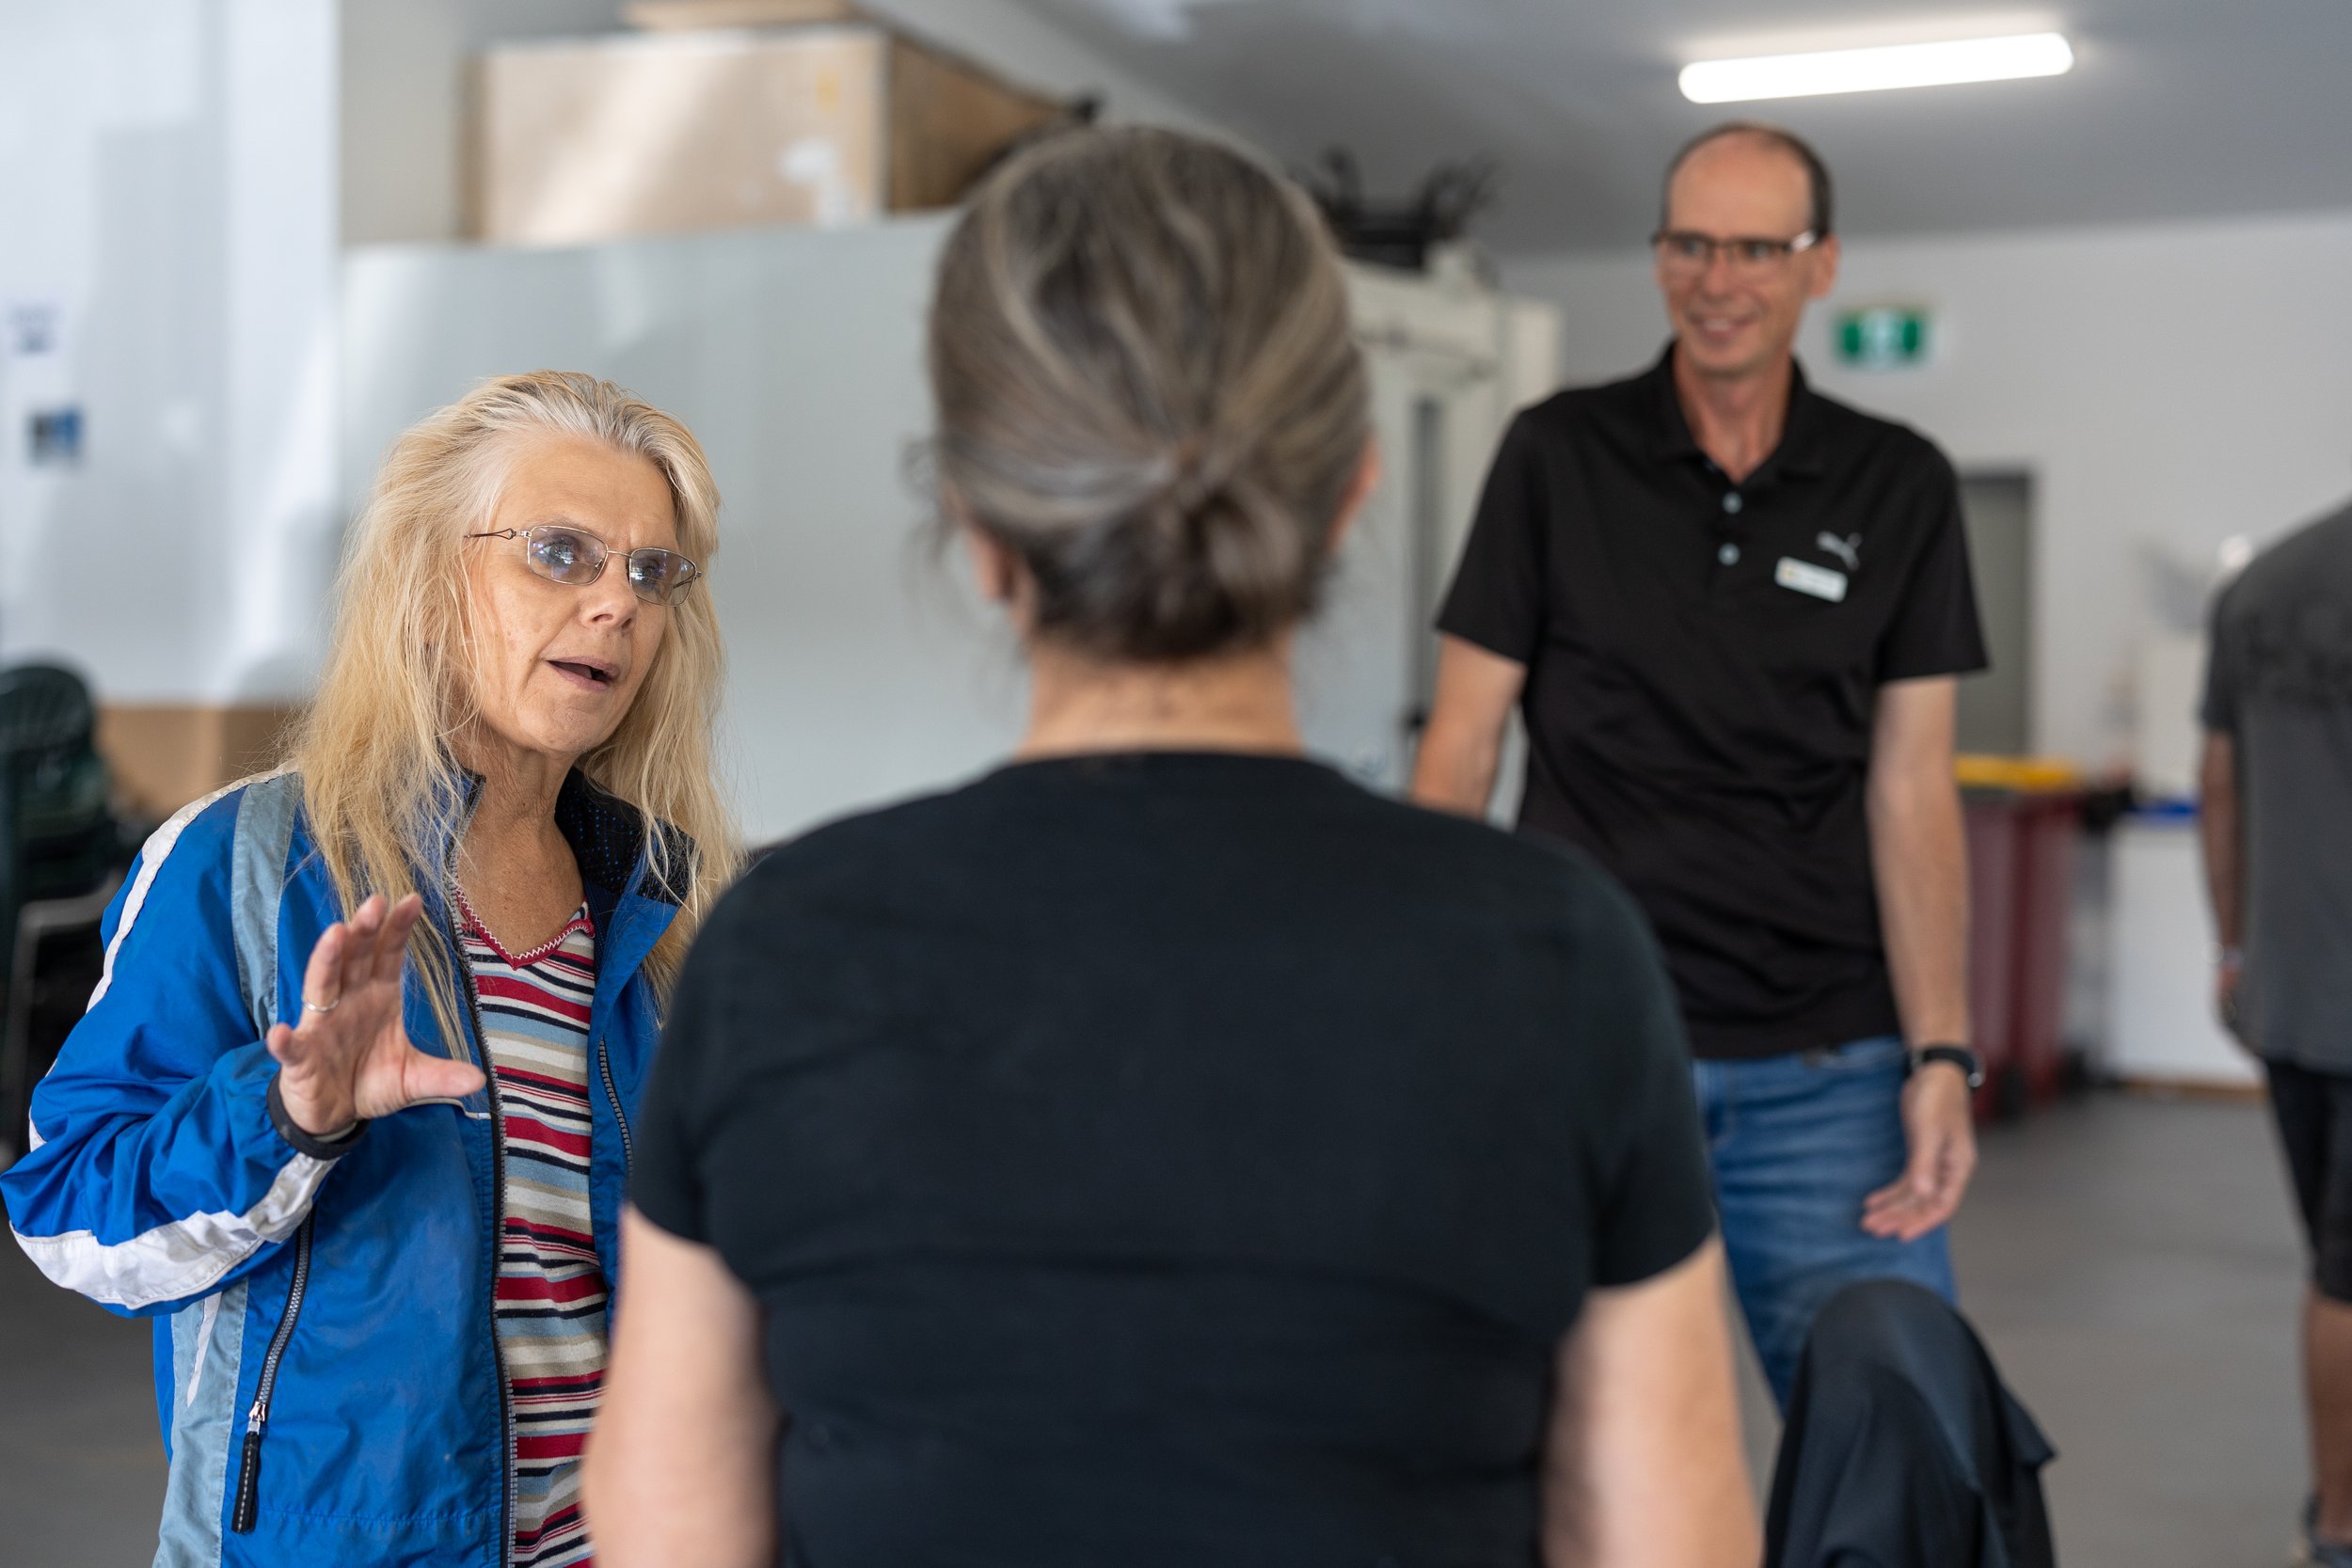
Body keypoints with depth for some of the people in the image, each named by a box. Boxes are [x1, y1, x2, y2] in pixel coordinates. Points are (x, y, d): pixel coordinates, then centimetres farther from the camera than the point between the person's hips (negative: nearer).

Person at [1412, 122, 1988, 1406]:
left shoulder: (1899, 490, 6)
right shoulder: (1558, 458, 2)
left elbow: (1911, 788, 4)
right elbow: (1462, 747, 2)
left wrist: (1939, 1056, -5)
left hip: (1825, 1070, 1)